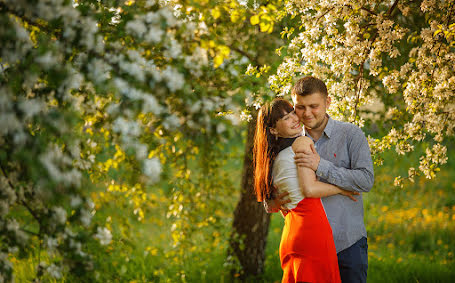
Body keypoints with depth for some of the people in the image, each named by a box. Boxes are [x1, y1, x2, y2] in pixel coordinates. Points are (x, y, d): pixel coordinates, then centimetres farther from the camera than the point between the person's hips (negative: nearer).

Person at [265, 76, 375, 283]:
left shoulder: (350, 134, -2)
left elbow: (366, 180, -14)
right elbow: (268, 199, 11)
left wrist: (321, 166, -21)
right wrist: (274, 203, -13)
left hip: (348, 243, -3)